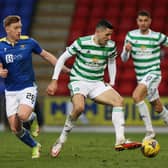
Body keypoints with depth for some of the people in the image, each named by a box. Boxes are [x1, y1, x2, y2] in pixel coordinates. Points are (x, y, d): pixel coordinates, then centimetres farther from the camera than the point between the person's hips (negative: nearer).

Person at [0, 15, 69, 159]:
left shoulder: (28, 42, -5)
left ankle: (33, 117, 8)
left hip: (28, 88, -2)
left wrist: (65, 69, 11)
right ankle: (35, 146, 24)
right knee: (15, 128, -3)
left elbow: (46, 55, 8)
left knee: (23, 115, -29)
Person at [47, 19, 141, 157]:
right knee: (79, 107, -33)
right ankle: (61, 140, -14)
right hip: (78, 82, -5)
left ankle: (120, 141, -20)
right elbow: (62, 58, -6)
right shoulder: (82, 43, -15)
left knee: (119, 100, -17)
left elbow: (112, 61, 21)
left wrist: (112, 82, 14)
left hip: (97, 84, 5)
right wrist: (54, 81, -8)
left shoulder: (111, 46, -2)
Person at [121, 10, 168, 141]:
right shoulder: (131, 35, 1)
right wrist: (126, 50, -19)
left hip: (153, 73, -5)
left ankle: (150, 131, -23)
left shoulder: (157, 37, -6)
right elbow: (124, 59, 2)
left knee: (136, 96, -28)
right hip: (141, 76, 5)